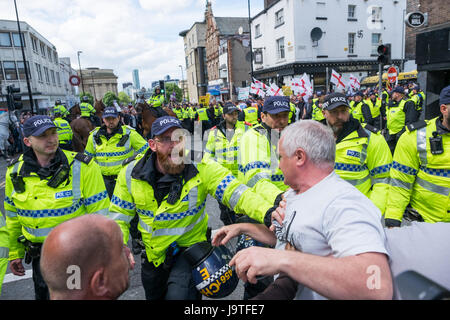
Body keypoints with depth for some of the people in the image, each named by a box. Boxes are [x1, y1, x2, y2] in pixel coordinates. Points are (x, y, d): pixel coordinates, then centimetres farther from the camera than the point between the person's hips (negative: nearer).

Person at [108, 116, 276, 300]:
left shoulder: (201, 168, -21)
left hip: (189, 247, -3)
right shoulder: (131, 172, -12)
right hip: (152, 255, 4)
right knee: (154, 296, 25)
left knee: (178, 295, -24)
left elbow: (236, 193, -30)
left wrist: (269, 213, -47)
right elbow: (119, 215, -3)